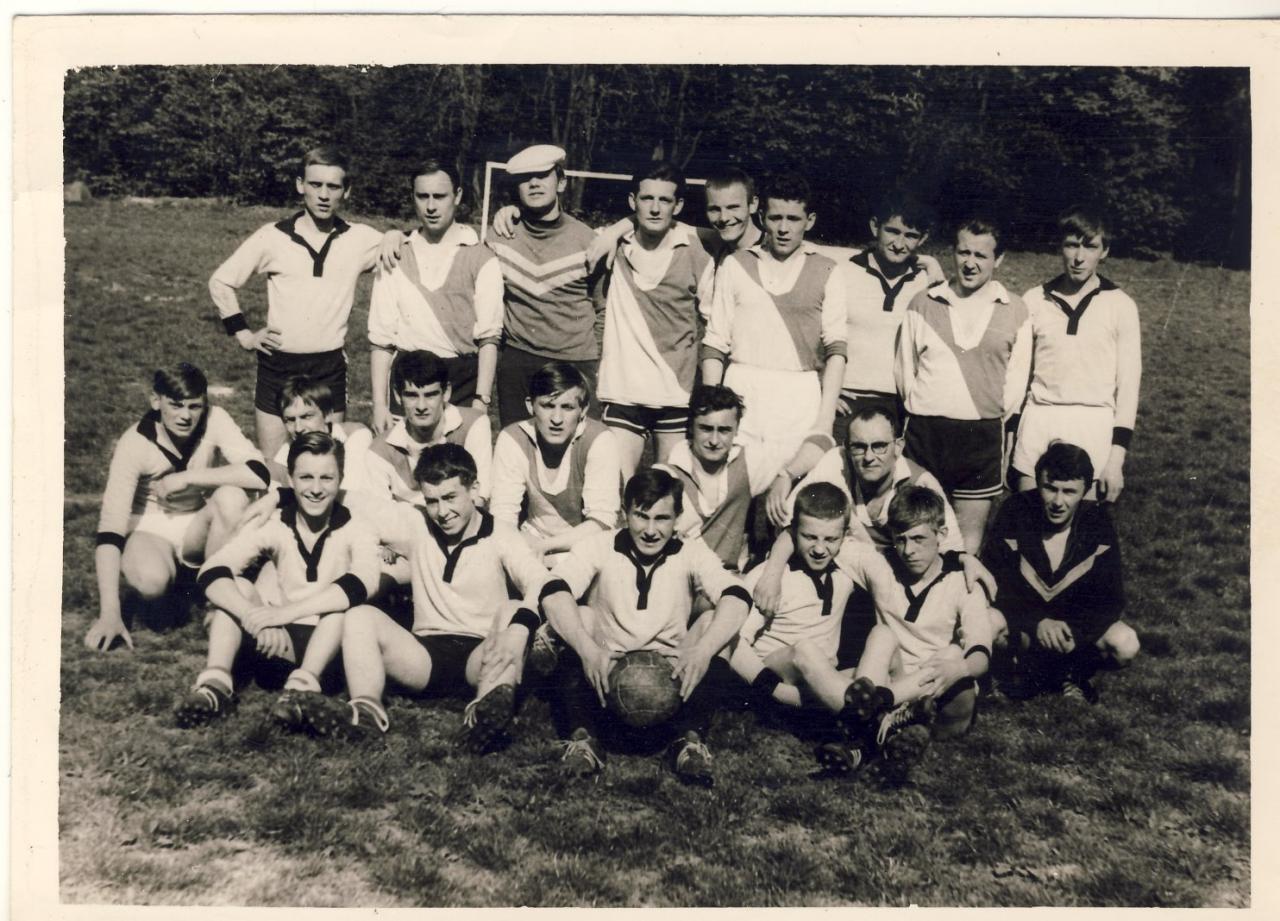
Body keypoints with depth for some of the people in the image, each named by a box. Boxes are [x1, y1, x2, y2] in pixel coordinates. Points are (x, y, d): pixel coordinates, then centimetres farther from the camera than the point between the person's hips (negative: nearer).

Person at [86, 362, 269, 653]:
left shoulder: (215, 420, -18)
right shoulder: (134, 443, -22)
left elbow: (259, 473, -33)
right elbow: (110, 525, -28)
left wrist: (187, 477, -31)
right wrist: (109, 614, -35)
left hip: (200, 526, 2)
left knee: (233, 495, -30)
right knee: (150, 580, -37)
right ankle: (159, 596, 3)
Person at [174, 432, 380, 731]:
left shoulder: (355, 531, -8)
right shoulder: (273, 526, -3)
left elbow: (364, 582, -31)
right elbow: (211, 572, -17)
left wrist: (286, 611, -39)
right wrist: (255, 617, -36)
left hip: (331, 647, -2)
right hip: (278, 643, 2)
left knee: (345, 600, -28)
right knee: (237, 587, -16)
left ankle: (303, 687, -40)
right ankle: (215, 684, -28)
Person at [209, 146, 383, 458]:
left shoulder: (361, 239, -1)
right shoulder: (272, 237, -1)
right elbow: (220, 282, 9)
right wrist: (243, 334, 3)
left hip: (330, 367, 0)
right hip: (277, 365, 0)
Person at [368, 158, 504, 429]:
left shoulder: (482, 259, 2)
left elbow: (488, 338, -4)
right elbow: (381, 338, 4)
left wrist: (481, 402, -12)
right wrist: (379, 405, -2)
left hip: (462, 380, -1)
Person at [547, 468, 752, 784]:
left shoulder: (691, 553, 0)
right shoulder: (600, 546, -2)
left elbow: (736, 596, -16)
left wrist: (703, 649, -37)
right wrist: (587, 649, -36)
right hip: (605, 674, 0)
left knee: (717, 664, -26)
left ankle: (689, 739, -21)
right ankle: (583, 738, -24)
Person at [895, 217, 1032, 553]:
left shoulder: (1015, 311, 4)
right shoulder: (923, 304, 6)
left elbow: (1018, 377, 7)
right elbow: (904, 366, 11)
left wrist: (998, 417, 5)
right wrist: (920, 410, 10)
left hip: (983, 435, -1)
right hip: (925, 432, 1)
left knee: (970, 534, 2)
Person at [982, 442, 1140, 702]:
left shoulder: (1097, 523, -12)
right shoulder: (1015, 513, -16)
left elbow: (1111, 600, -12)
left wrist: (1073, 631, -30)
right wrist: (1037, 623, -32)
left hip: (1077, 623, 1)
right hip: (1022, 618, -1)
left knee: (1125, 645, -28)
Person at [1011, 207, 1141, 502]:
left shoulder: (1120, 305, 1)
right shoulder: (1034, 300, 5)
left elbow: (1128, 381, 1)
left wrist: (1117, 455, -5)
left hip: (1095, 426, -1)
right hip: (1039, 422, 2)